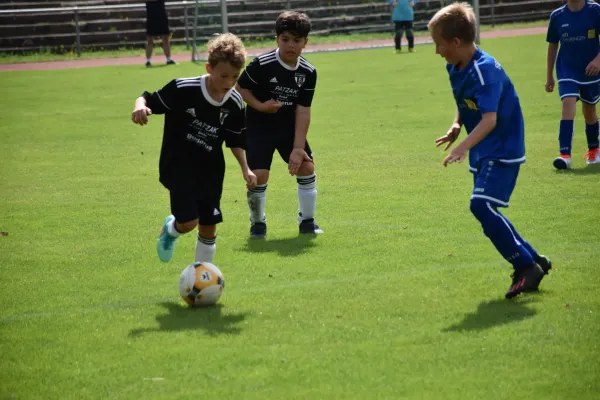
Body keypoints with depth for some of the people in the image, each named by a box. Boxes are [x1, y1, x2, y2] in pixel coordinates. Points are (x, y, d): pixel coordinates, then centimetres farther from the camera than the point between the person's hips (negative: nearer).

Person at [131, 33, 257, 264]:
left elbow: (235, 140, 10)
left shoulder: (234, 104, -5)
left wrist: (245, 169, 1)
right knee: (189, 221, -15)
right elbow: (149, 99, -12)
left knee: (209, 227, 7)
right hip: (178, 165, -5)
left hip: (210, 169, 5)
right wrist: (141, 106, -35)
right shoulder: (183, 89, -21)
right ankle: (171, 229, 23)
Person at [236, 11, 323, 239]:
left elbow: (303, 111, -10)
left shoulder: (308, 72, -9)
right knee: (259, 175, -14)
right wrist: (259, 106, -25)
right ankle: (257, 222, 10)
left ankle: (307, 220, 14)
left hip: (289, 126, 4)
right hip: (259, 127, -4)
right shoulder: (262, 64, -21)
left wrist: (298, 148, -14)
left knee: (306, 166, -5)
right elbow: (240, 88, -8)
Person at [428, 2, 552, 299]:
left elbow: (490, 119, -33)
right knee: (486, 212, 9)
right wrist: (457, 125, 2)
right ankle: (534, 261, 21)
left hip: (503, 151, -10)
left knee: (482, 205, -21)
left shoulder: (485, 70, -24)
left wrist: (463, 147, -46)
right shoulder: (455, 68, 4)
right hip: (483, 152, 10)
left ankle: (526, 266, -11)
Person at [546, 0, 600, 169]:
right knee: (568, 106, -20)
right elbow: (552, 46, 9)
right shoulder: (557, 16, -2)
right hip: (567, 71, 0)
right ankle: (565, 155, -27)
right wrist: (549, 76, 12)